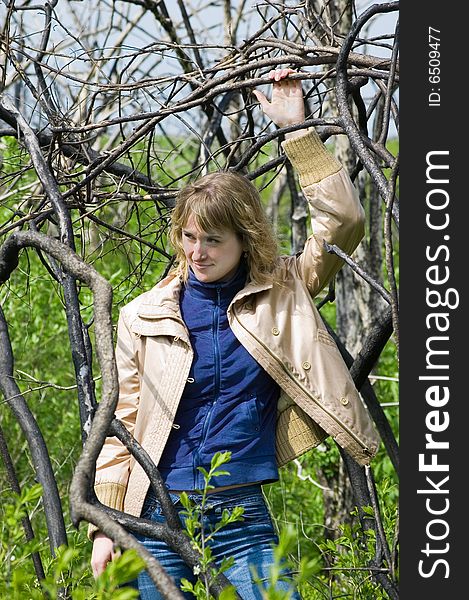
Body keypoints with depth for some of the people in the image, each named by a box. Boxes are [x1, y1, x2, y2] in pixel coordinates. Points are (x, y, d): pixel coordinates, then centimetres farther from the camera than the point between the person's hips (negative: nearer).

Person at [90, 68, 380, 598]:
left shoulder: (281, 294, 4)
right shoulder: (143, 317, 4)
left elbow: (342, 221, -4)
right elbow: (121, 424, 6)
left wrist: (297, 131, -7)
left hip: (243, 515, 0)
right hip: (160, 515, 1)